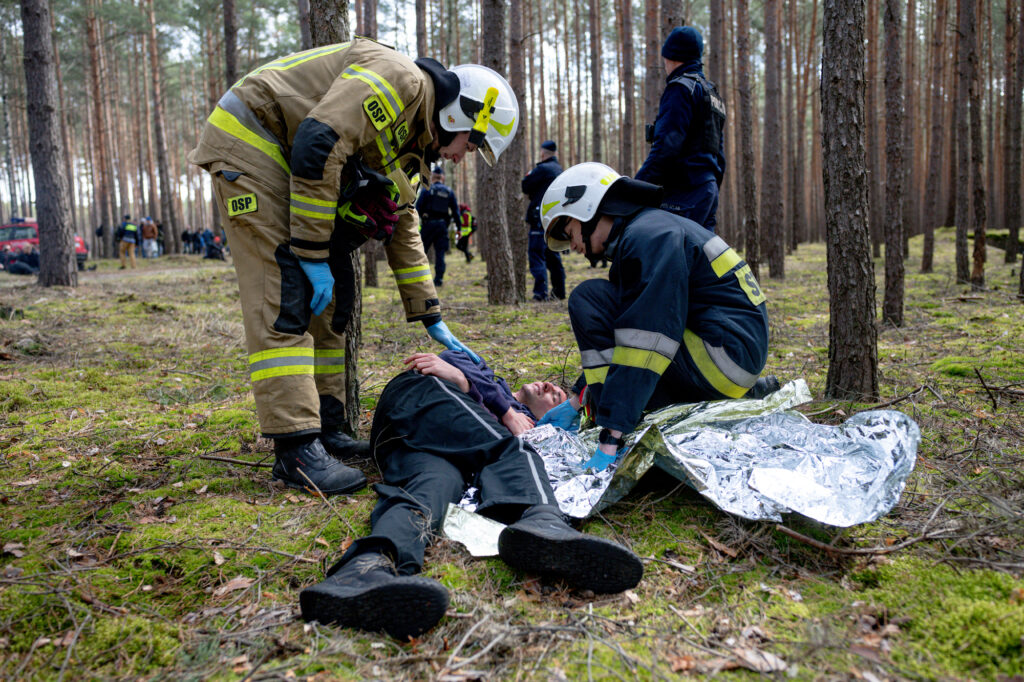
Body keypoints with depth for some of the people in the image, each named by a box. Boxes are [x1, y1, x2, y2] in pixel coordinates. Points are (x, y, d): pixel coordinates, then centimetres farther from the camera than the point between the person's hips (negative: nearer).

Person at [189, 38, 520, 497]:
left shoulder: (412, 144, 13)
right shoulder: (400, 80, -17)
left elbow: (402, 232, 17)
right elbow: (318, 145, -27)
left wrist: (433, 321, 16)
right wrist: (312, 253, -23)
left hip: (287, 166, 10)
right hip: (249, 144, -10)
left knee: (332, 296, 6)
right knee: (286, 296, -16)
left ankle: (325, 429, 12)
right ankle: (296, 450, -14)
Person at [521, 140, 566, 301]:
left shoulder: (542, 169, -11)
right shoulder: (559, 170, 16)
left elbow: (525, 187, -8)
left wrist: (528, 176, 10)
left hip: (541, 217, -8)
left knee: (536, 254, -7)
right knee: (553, 255, 16)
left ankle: (540, 292, -14)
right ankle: (559, 291, 21)